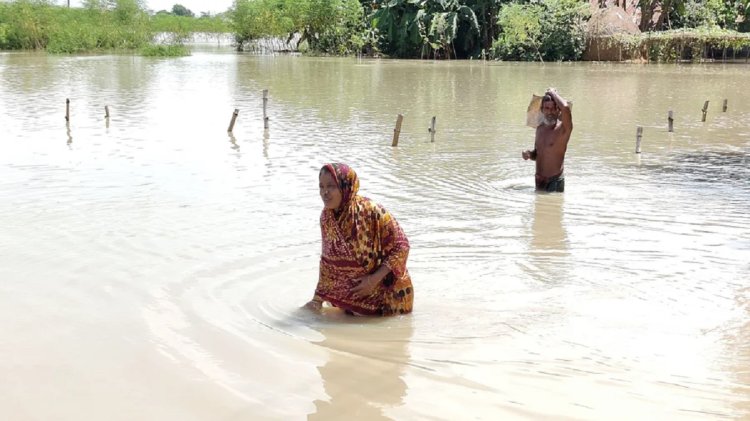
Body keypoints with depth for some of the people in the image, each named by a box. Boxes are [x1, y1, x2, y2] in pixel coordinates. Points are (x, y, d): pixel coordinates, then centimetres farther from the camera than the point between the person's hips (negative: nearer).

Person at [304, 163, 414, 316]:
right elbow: (327, 260, 2)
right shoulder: (326, 217, -9)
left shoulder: (372, 212, -26)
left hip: (386, 290, -4)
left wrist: (374, 279, -24)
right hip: (353, 293, 4)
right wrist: (318, 298, 0)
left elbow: (401, 246, -20)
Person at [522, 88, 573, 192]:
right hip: (539, 182, 7)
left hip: (555, 182, -7)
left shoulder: (563, 129, -13)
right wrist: (529, 154, -3)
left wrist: (553, 93, -17)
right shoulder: (540, 128, 9)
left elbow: (565, 108, -34)